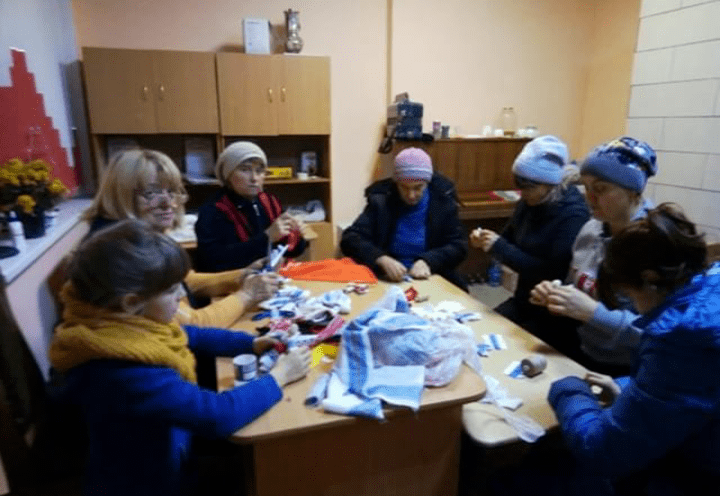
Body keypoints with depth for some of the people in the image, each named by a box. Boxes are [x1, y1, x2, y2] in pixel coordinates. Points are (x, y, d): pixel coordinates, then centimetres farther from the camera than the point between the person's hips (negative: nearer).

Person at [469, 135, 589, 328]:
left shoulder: (573, 215, -21)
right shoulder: (528, 203, 0)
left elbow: (555, 272, -27)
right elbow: (510, 241, 12)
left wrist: (499, 247, -28)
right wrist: (486, 241, -11)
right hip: (523, 301, 7)